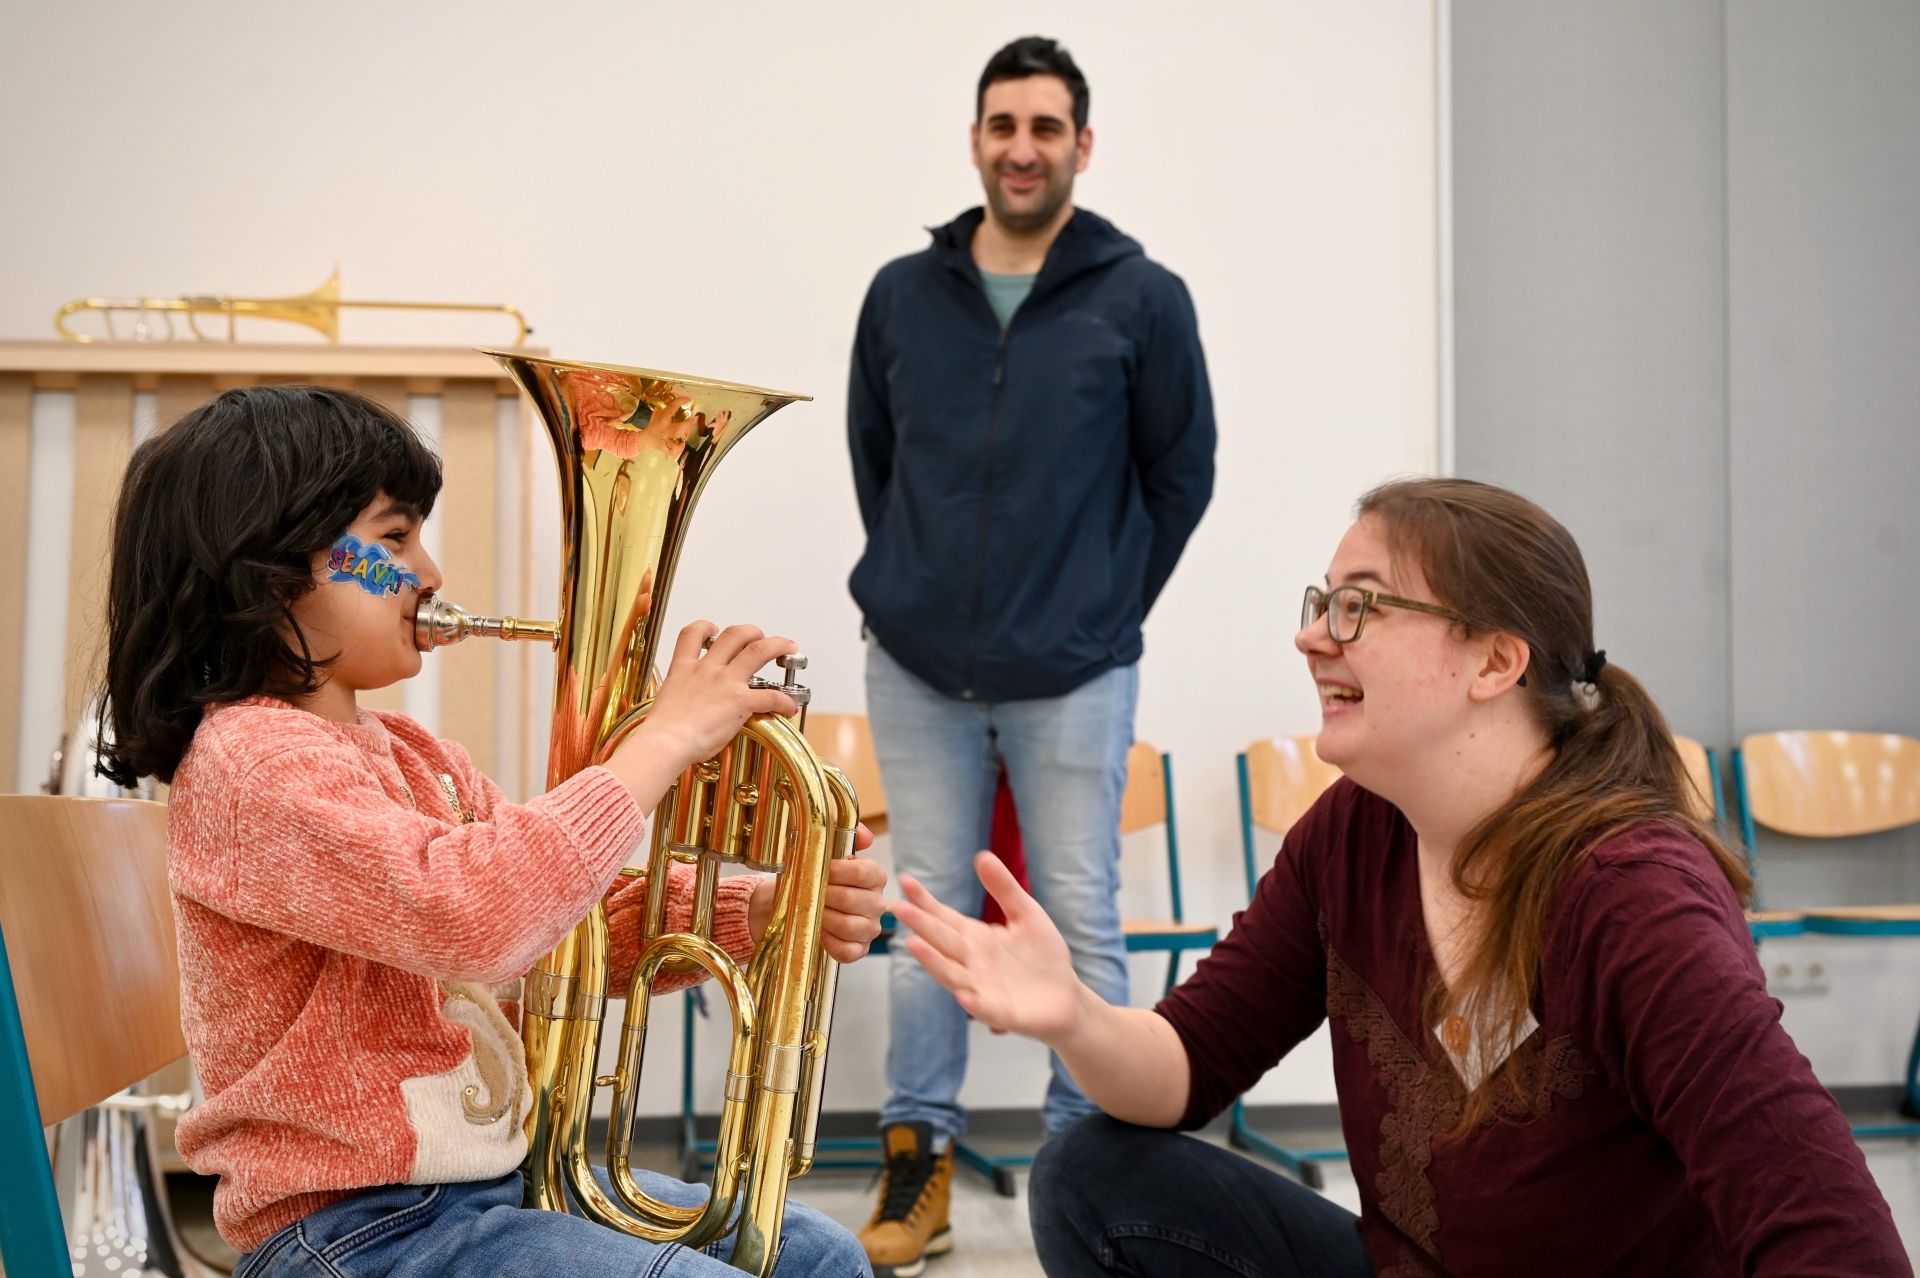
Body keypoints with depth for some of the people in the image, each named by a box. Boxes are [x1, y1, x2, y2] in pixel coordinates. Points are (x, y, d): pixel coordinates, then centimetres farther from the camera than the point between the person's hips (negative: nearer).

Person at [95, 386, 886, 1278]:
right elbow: (473, 916, -34)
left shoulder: (414, 758, 11)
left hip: (495, 1168, 9)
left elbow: (590, 926, 9)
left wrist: (755, 910, -9)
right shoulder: (251, 759, -19)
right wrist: (664, 738, -26)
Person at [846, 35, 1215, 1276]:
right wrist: (909, 588, 13)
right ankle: (921, 1163, 18)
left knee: (1082, 920, 3)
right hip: (917, 670, 2)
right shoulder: (902, 294, 4)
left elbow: (1183, 472, 5)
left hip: (1073, 679, -2)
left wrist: (1109, 607, 6)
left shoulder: (1142, 299, -3)